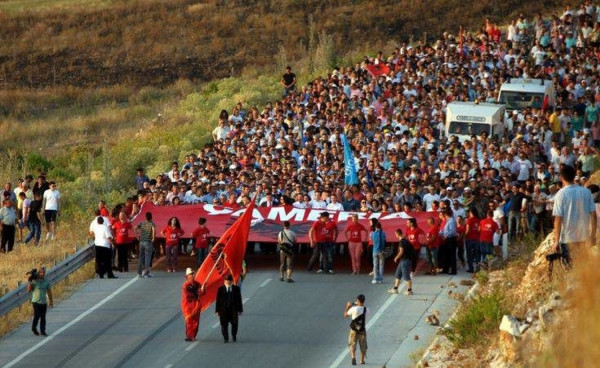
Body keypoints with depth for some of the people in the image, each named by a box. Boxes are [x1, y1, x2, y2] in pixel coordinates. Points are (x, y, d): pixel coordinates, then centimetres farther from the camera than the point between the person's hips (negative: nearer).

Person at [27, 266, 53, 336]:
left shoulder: (46, 282, 7)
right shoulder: (34, 281, -4)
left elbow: (49, 291, 14)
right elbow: (29, 290, -8)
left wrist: (51, 301, 12)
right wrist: (30, 282, -20)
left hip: (44, 302, 4)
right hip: (36, 302, -4)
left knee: (43, 317, 3)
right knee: (37, 316, -8)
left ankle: (42, 331, 9)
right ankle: (34, 328, 15)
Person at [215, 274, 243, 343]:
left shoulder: (236, 288, 2)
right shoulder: (221, 289, -1)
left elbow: (239, 299, 5)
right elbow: (218, 300, 0)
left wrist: (240, 309, 3)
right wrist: (217, 310, -4)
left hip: (233, 310, 1)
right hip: (223, 310, -1)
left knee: (234, 324, 8)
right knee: (224, 324, 0)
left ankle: (234, 336, 29)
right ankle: (225, 338, 10)